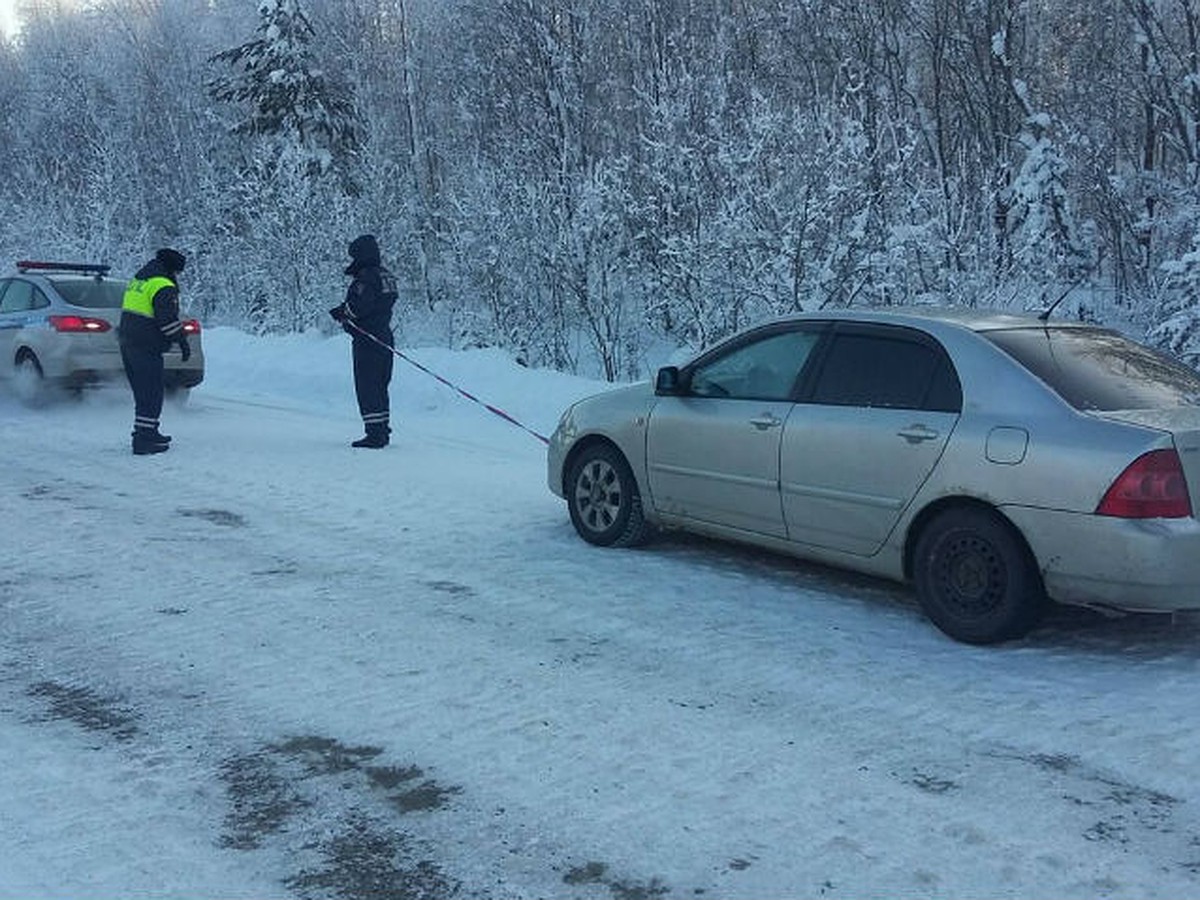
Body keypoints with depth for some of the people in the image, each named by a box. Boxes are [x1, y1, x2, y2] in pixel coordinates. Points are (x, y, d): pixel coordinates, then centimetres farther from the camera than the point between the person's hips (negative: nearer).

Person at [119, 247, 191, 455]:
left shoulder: (138, 280, 19)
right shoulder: (163, 286, -13)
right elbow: (168, 319, -19)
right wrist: (183, 342, -12)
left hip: (128, 343, 10)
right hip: (146, 348, -10)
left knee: (143, 392, 19)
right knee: (151, 394, -7)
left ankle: (148, 432, 28)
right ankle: (143, 440, -9)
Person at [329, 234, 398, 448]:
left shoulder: (366, 277, -15)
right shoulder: (386, 276, 15)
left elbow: (360, 306, -25)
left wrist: (342, 312, -6)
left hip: (367, 340, -9)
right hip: (384, 338, 9)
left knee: (367, 387, -6)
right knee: (380, 386, 16)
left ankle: (375, 433, -8)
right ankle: (383, 430, 20)